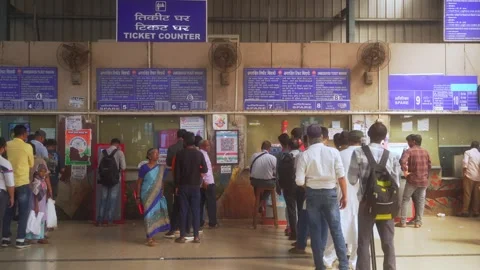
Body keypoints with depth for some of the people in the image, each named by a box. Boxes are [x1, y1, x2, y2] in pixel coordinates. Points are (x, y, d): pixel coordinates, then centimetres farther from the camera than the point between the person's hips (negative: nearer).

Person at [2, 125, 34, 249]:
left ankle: (5, 238, 17)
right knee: (23, 212, 3)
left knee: (8, 211, 13)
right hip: (23, 183, -4)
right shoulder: (27, 147, -9)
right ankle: (20, 240, 2)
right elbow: (31, 164, 3)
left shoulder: (7, 145, 2)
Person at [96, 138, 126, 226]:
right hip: (115, 179, -4)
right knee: (113, 199, 4)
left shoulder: (104, 152, 4)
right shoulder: (119, 152, -7)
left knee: (103, 199, 11)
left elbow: (99, 166, 5)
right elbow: (123, 167, -10)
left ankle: (100, 220, 10)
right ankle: (109, 221, 3)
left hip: (104, 179, 4)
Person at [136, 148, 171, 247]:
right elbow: (139, 182, -4)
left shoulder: (161, 168, 6)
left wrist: (162, 192, 14)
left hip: (158, 195, 5)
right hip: (147, 195, -5)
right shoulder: (144, 167, -8)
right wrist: (138, 197, -5)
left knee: (155, 214, 8)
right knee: (149, 215, -4)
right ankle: (149, 238, 3)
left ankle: (151, 236, 21)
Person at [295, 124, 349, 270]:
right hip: (330, 193, 0)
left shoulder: (305, 155, -7)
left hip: (312, 194, 0)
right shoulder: (333, 152, -5)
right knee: (336, 229, 9)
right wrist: (344, 196, 3)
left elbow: (299, 181, -8)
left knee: (316, 231, 10)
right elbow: (341, 176, -7)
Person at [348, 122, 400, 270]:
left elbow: (352, 180, -3)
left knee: (364, 243, 6)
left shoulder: (358, 153, -7)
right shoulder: (391, 156, 0)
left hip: (367, 202, -2)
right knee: (388, 242, 11)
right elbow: (396, 183, 3)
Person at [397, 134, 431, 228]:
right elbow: (429, 165, 13)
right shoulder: (425, 151, 8)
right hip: (424, 180, 4)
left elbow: (403, 161, -27)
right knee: (420, 201, 10)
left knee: (405, 200, 6)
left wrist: (405, 171, -16)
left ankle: (403, 222, 5)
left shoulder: (409, 151, -9)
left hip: (412, 180, -4)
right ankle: (418, 222, 12)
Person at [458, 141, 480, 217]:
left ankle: (465, 211, -3)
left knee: (467, 194, -2)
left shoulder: (468, 152, 0)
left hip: (469, 175, -4)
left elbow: (465, 163, -12)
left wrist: (464, 173, -4)